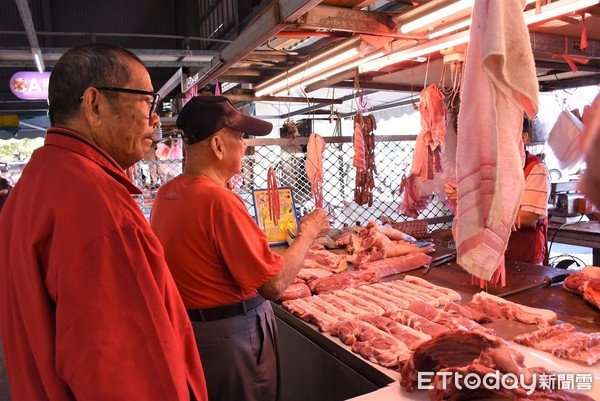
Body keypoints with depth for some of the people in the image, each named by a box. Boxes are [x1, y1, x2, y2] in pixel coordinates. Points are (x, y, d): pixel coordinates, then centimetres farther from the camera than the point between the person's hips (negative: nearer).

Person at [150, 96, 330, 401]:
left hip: (185, 329, 8)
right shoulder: (219, 200, -26)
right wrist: (308, 232, -10)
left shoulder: (165, 194, 0)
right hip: (232, 338, -8)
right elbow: (274, 285, -23)